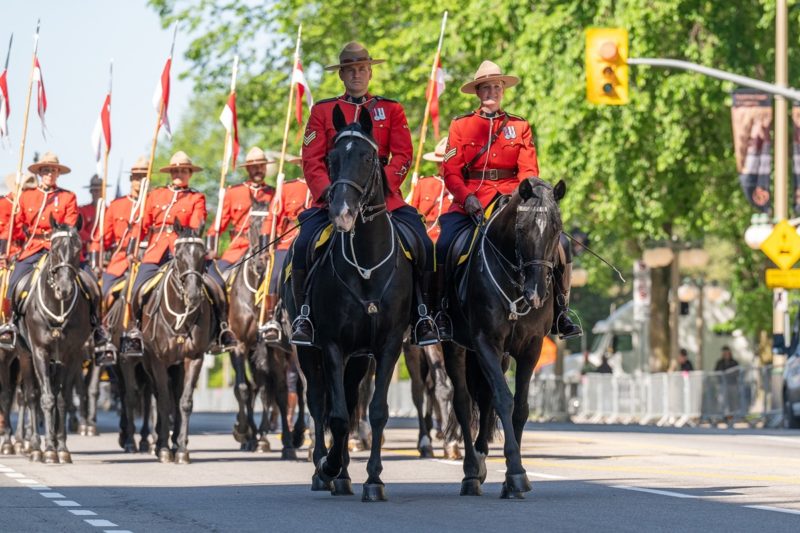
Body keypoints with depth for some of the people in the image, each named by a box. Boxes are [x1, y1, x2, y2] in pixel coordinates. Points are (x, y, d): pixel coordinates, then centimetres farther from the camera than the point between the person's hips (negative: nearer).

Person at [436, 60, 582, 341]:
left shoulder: (519, 126, 14)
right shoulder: (460, 126, 10)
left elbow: (529, 169, 4)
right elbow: (451, 171, 1)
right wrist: (467, 198, -17)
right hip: (471, 201, -1)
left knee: (559, 244, -15)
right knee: (443, 246, -27)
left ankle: (559, 311, -1)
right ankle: (442, 312, -10)